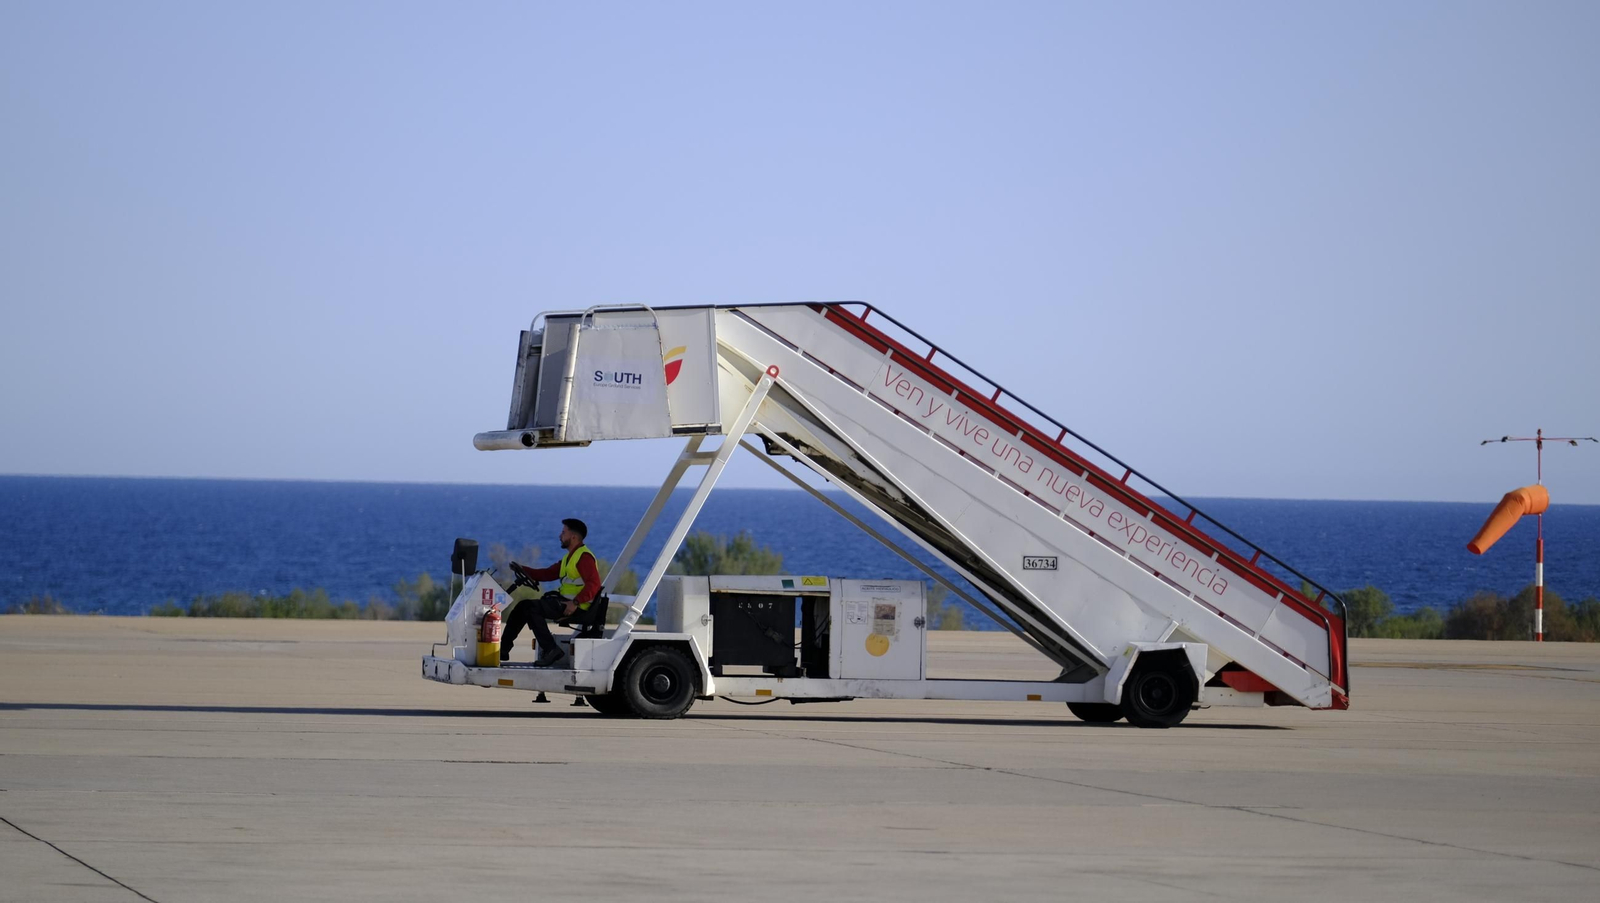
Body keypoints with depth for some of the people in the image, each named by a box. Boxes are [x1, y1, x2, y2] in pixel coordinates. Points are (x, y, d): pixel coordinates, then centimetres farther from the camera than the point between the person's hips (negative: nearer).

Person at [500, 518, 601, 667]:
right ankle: (503, 649, 5)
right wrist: (523, 570, 7)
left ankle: (551, 650, -25)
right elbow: (548, 573, 18)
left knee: (531, 607, -24)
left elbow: (593, 583, -22)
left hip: (577, 607, -10)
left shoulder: (584, 557, -10)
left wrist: (575, 603, -29)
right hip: (563, 600, 10)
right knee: (523, 606, 9)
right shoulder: (570, 557, 22)